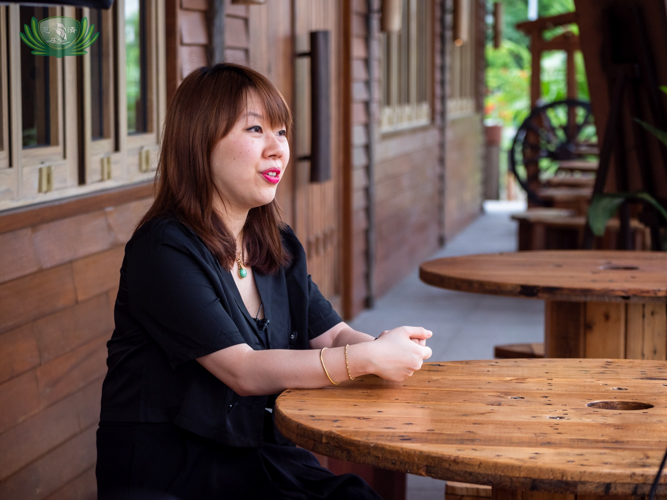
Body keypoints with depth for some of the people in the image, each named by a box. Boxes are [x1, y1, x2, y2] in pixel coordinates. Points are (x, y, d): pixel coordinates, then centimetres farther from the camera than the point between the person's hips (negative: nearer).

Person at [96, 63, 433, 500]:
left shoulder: (279, 247, 13)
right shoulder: (164, 251, -13)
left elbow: (334, 335, 7)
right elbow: (243, 372, -19)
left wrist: (387, 347, -16)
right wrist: (368, 358, -24)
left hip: (264, 460, 7)